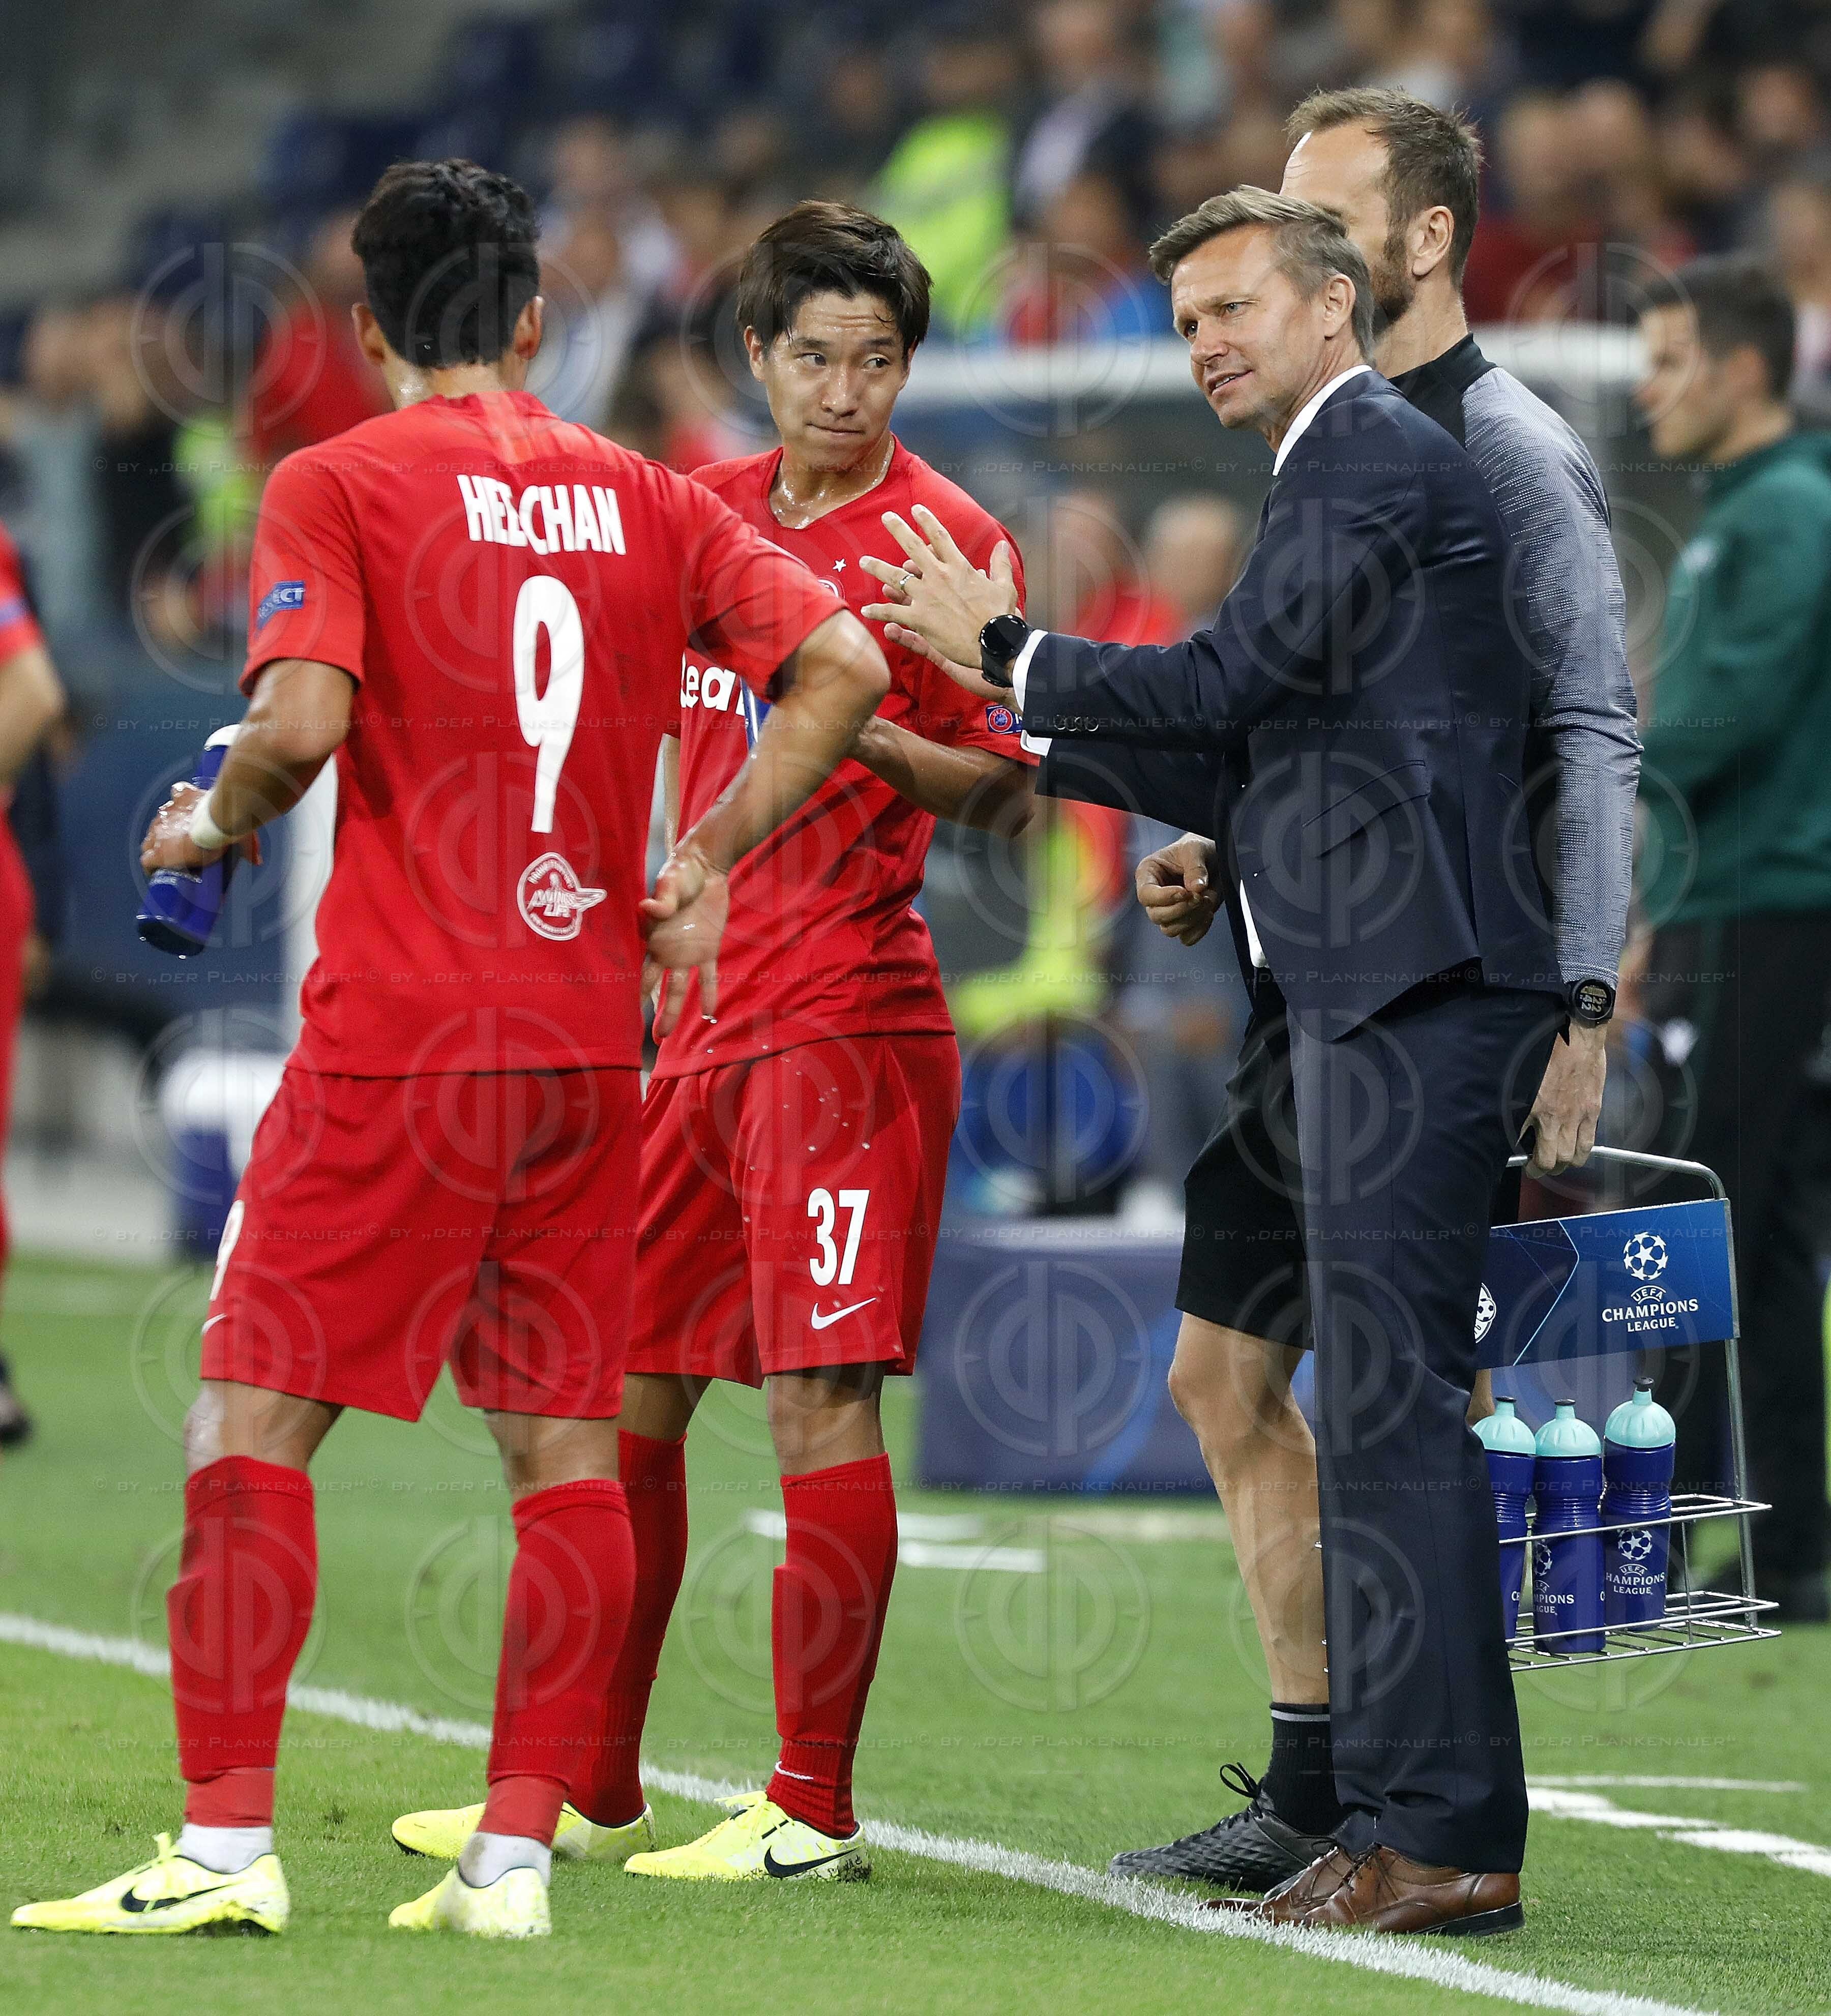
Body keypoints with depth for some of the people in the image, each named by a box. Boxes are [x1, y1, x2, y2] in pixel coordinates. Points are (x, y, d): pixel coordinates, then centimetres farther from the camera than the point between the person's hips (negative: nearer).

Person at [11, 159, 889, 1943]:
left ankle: (227, 1845, -6)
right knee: (566, 1438, 8)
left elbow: (301, 720, -17)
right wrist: (707, 858, 10)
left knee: (254, 1410, 0)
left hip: (400, 1034, -5)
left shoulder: (333, 487, -3)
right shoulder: (641, 500, 10)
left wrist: (210, 825, 2)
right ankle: (518, 1853, 6)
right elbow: (841, 666, 4)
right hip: (588, 1037, 5)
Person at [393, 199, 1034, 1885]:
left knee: (822, 1395, -9)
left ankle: (815, 1808, -4)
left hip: (851, 1017, -7)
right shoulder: (710, 512, 13)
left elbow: (1009, 795, -8)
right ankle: (591, 1780, 19)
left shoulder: (943, 538, -6)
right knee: (628, 1385, 10)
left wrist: (861, 728, -23)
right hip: (704, 1013, 7)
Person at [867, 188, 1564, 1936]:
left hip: (1413, 990, -11)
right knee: (1382, 1403, 11)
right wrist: (1028, 724, 17)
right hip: (1378, 997, 11)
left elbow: (1223, 685, -15)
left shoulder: (1381, 463, -9)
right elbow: (1254, 761, 23)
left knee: (1393, 1397, -12)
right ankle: (1417, 1810, 15)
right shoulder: (1344, 476, 24)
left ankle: (1438, 1831, -14)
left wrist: (1005, 648, -2)